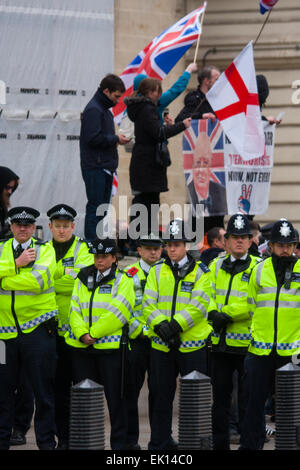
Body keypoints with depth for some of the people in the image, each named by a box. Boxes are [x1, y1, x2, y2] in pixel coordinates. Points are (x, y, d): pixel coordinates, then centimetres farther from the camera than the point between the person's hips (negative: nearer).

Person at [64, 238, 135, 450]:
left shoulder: (123, 281, -1)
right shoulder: (83, 279, 13)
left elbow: (117, 313, -12)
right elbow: (75, 309, 6)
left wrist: (93, 334, -15)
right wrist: (82, 334, -11)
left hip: (112, 347, -4)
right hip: (82, 348, 4)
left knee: (116, 398, 0)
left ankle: (119, 443, 7)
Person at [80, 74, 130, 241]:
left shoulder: (104, 109, 19)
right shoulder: (93, 109, -13)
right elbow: (93, 138, -21)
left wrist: (116, 139, 5)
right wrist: (115, 139, -13)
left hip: (105, 167, 10)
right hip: (95, 167, -10)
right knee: (95, 206, -8)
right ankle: (91, 242, -6)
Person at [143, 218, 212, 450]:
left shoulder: (200, 272, 1)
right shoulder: (157, 271, 9)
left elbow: (198, 306, -11)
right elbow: (148, 304, 0)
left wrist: (175, 325, -21)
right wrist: (160, 325, -17)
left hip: (192, 344, -2)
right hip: (161, 345, 3)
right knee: (161, 394, 9)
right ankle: (160, 443, 17)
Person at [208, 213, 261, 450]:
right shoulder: (216, 266, 13)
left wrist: (226, 314, -16)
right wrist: (214, 313, -14)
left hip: (246, 342, -4)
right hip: (220, 342, 4)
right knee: (220, 397, 11)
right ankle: (220, 444, 20)